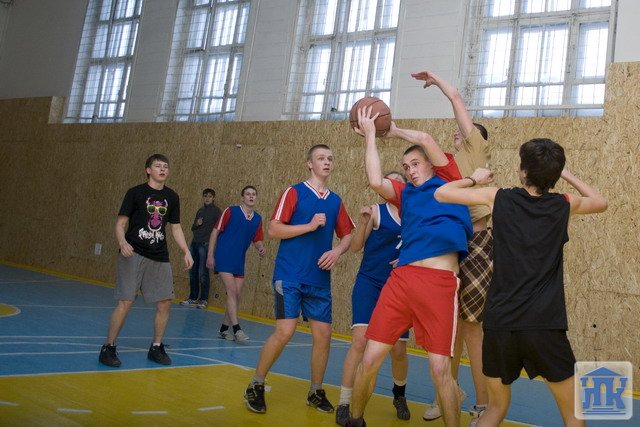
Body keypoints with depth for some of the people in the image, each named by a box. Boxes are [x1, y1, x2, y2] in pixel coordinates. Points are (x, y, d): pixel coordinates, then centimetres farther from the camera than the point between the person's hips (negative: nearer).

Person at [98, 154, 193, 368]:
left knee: (165, 302, 3)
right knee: (125, 302, -8)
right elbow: (120, 223, -5)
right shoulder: (135, 193, -3)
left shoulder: (172, 197, 9)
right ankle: (108, 348, 7)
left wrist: (186, 251, 3)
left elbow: (176, 227, 15)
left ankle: (156, 348, 20)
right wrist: (122, 242, -25)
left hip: (159, 257, 5)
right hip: (133, 254, -5)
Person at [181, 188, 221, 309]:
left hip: (205, 245, -7)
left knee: (203, 273, -7)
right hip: (194, 244, 7)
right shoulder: (200, 211, 18)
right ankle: (193, 298, 19)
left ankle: (204, 299, 1)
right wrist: (196, 224, 0)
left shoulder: (216, 211, -1)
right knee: (192, 272, 9)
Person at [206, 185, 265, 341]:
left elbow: (257, 240, 17)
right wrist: (210, 255, -9)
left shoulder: (258, 219, 8)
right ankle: (236, 329, -11)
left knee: (236, 296, 6)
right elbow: (216, 232, -4)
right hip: (224, 259, -6)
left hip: (239, 262, 6)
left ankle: (224, 329, 18)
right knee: (232, 292, -13)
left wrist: (261, 248, -7)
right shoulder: (231, 211, -6)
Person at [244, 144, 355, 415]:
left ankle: (316, 392, 23)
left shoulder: (335, 201, 12)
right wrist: (310, 226, -16)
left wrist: (337, 251, -4)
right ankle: (256, 387, 8)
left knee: (323, 335, 4)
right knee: (285, 331, -12)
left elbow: (348, 236, 17)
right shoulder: (294, 192, -2)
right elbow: (273, 230, -8)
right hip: (290, 276, -5)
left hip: (320, 280, 5)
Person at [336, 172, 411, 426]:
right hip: (369, 282, -3)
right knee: (360, 341, -17)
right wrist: (363, 222, -22)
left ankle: (399, 396, 34)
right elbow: (355, 247, -6)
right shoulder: (377, 211, -1)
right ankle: (344, 404, -5)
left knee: (399, 350, 5)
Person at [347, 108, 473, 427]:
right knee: (370, 359, 1)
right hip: (401, 278, 3)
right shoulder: (404, 193, 19)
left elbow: (425, 140, 4)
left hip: (441, 282, -3)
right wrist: (370, 135, 8)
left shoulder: (448, 181, 14)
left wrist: (395, 131, 20)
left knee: (440, 369, -6)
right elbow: (375, 182, -1)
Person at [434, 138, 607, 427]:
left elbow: (441, 194, 8)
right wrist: (567, 175, 29)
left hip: (499, 323, 1)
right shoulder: (563, 205, 5)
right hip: (545, 325, -1)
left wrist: (475, 179, 23)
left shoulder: (499, 198, 1)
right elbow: (600, 203, 27)